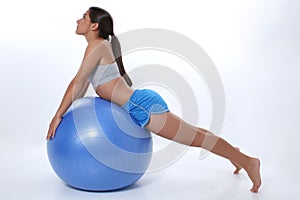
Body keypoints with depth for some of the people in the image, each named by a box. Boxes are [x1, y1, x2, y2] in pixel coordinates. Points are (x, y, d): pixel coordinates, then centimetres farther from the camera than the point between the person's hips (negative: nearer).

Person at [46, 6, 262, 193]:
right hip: (139, 105, 10)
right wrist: (66, 114, 19)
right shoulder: (98, 46, 16)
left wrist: (58, 116, -10)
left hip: (142, 106, -10)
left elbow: (78, 82, -15)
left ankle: (247, 161, 9)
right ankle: (234, 154, 40)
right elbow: (82, 85, 20)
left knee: (195, 136, -3)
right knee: (190, 133, 23)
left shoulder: (98, 45, -12)